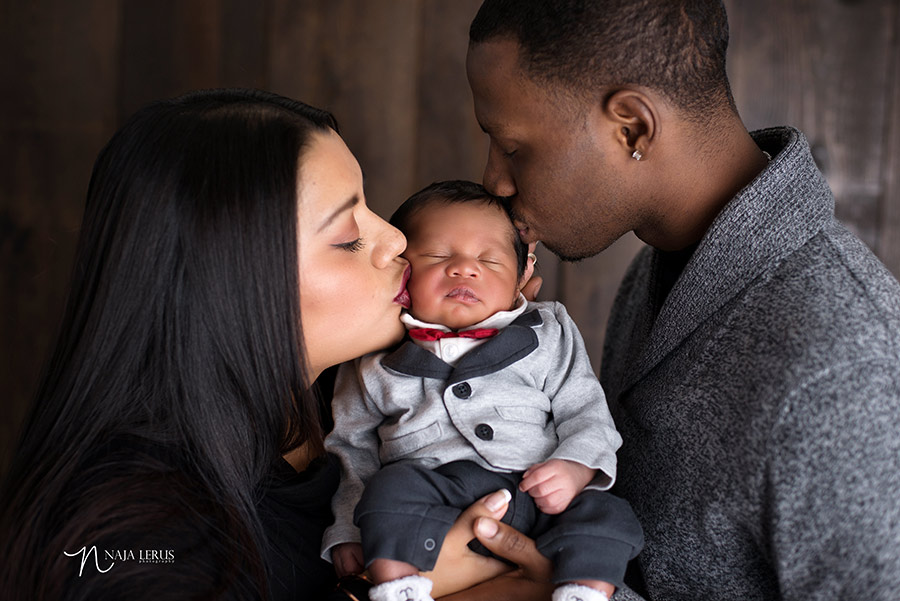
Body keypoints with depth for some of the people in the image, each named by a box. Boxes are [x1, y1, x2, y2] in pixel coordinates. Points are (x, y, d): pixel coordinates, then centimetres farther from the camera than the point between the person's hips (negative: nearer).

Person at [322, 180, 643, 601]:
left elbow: (587, 415, 11)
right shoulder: (374, 361, 12)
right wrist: (347, 531, 8)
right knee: (392, 487, -29)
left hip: (535, 498, 1)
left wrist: (573, 468, -10)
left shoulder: (548, 337, 12)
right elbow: (350, 444, 18)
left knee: (606, 516, -22)